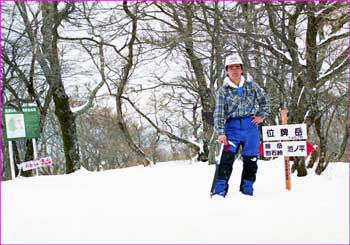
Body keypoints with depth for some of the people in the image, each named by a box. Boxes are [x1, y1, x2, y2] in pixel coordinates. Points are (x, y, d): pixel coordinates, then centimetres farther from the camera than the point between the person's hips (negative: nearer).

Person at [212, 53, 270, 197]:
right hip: (232, 127, -2)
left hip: (250, 127, 2)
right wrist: (220, 133, -16)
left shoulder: (252, 86, 7)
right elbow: (219, 113, -6)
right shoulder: (223, 91, 1)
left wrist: (261, 116, 8)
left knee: (250, 160, 6)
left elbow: (265, 100, 21)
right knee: (226, 158, -15)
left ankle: (246, 192, 18)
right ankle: (219, 192, -12)